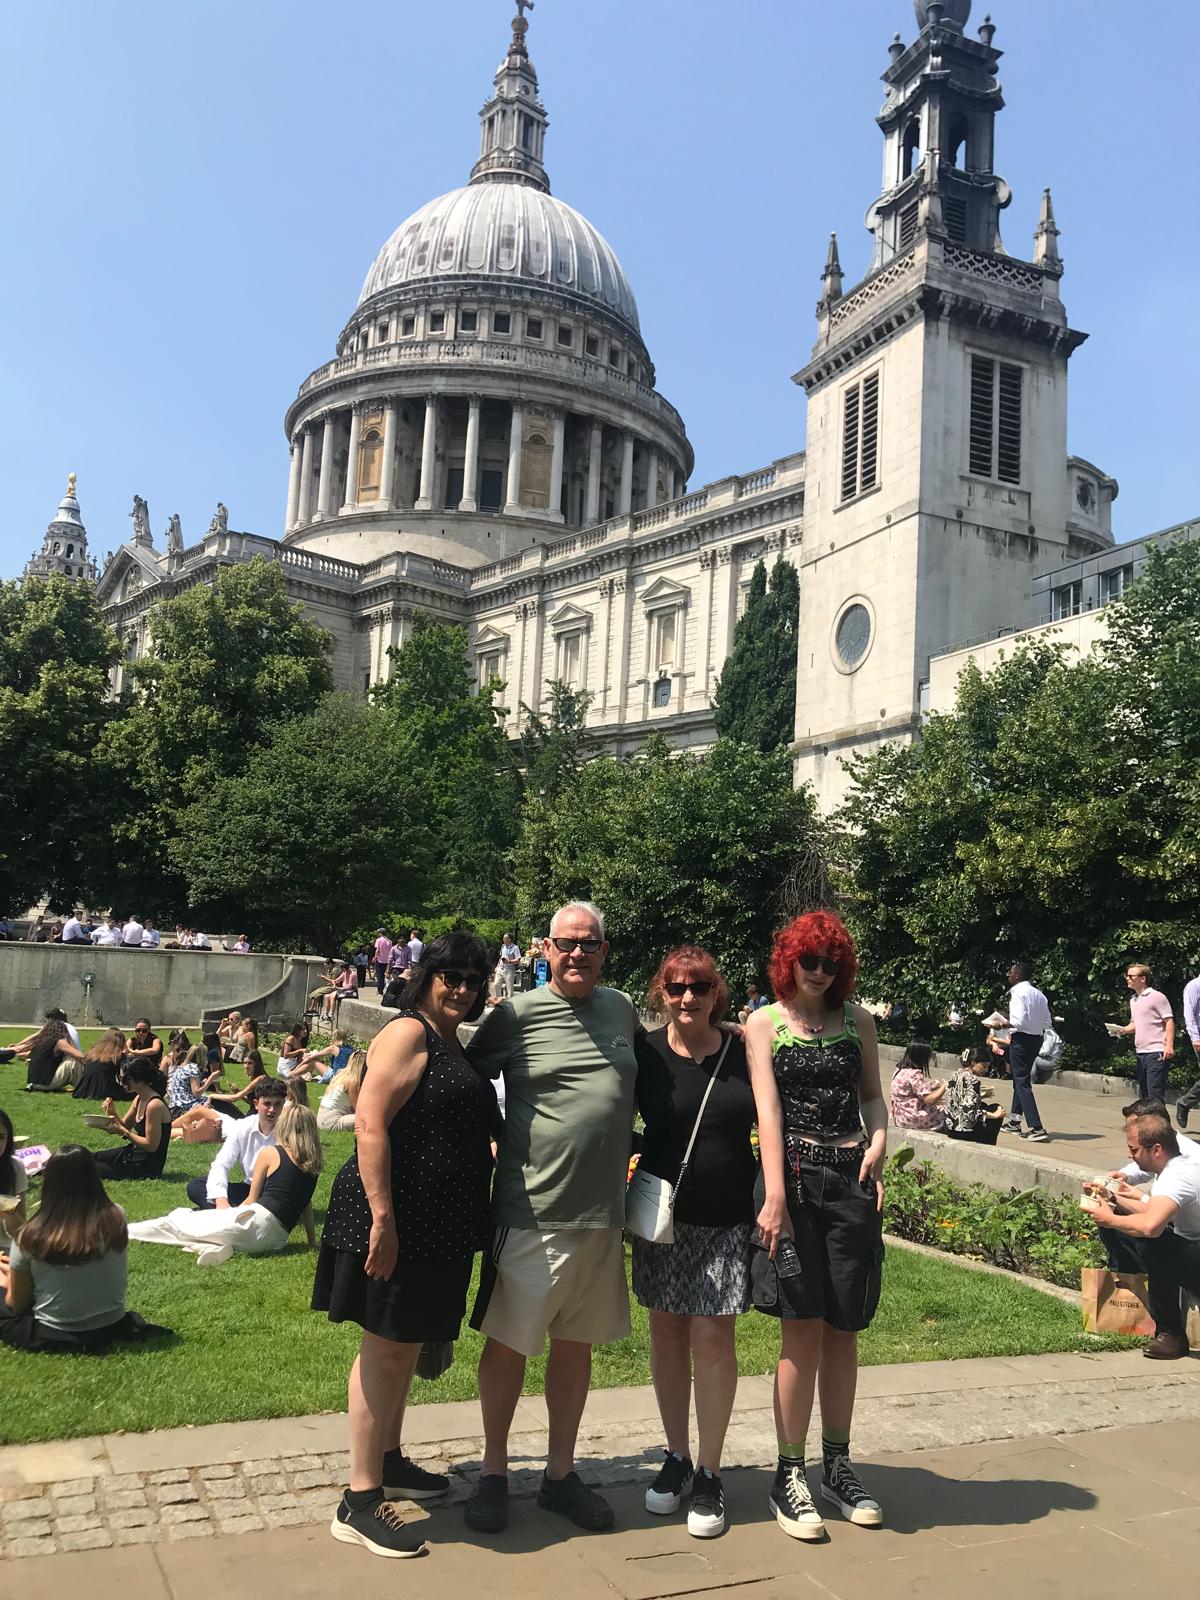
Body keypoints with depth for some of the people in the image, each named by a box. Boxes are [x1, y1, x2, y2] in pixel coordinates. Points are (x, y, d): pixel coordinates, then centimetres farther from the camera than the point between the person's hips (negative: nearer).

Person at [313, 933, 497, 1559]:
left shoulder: (452, 1044, 15)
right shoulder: (407, 1033, -14)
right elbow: (370, 1124, -23)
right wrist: (382, 1217, -27)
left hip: (439, 1226, 9)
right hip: (398, 1219, -9)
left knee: (406, 1345, 20)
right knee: (385, 1348, -2)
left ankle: (389, 1461, 35)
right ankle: (360, 1502, 7)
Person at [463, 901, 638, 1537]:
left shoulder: (622, 1009, 8)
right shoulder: (516, 1014, -9)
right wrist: (488, 1145, -3)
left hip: (602, 1212, 5)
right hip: (530, 1211, -4)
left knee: (576, 1345, 15)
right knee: (508, 1342, 7)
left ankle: (560, 1473, 30)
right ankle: (493, 1472, 26)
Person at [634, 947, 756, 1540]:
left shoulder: (743, 1053, -4)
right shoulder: (645, 1054, -5)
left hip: (728, 1222, -1)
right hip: (663, 1218, 1)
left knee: (713, 1337, 1)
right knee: (667, 1334, 11)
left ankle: (708, 1474, 15)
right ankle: (676, 1456, 29)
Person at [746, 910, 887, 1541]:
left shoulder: (858, 1020, 11)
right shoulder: (764, 1023, 2)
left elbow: (873, 1095, 14)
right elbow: (768, 1109, -7)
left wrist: (877, 1146, -7)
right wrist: (775, 1196, -15)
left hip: (852, 1181, 3)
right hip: (795, 1177, -3)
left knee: (844, 1328, 9)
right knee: (803, 1328, -3)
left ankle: (838, 1464, 24)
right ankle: (789, 1476, 10)